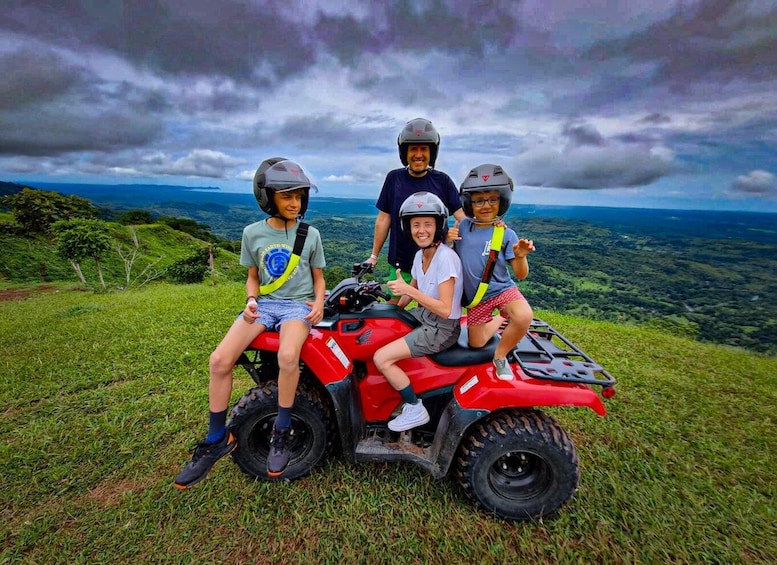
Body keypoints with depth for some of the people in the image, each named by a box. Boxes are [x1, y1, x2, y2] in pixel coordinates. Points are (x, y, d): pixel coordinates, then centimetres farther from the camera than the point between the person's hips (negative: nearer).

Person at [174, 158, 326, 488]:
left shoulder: (310, 234, 3)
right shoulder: (253, 233, 6)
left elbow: (318, 277, 9)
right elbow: (253, 277, 13)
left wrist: (319, 301, -11)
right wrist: (250, 301, -7)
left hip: (298, 305, -2)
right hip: (264, 303, 3)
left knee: (287, 356, -34)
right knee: (220, 360, -17)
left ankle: (281, 432, -9)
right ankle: (218, 439, 5)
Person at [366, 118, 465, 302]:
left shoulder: (442, 181, 0)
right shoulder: (394, 178, 2)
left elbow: (462, 216, -2)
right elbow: (384, 219, 6)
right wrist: (374, 255, 9)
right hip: (401, 266, 1)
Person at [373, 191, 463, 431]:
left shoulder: (445, 258, -23)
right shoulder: (420, 255, 2)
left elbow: (445, 309, -27)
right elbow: (412, 293, 14)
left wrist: (409, 290, -29)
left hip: (442, 328, -9)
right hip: (423, 316, 9)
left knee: (381, 358, -16)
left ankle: (415, 410, 4)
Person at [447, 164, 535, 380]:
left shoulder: (507, 234, -10)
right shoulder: (462, 227, -3)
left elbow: (521, 275, -8)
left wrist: (520, 256, -29)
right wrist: (448, 241, -14)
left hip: (502, 289, -3)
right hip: (476, 297, 3)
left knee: (524, 316, -34)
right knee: (476, 344, 11)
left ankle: (500, 356, -7)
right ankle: (500, 320, 41)